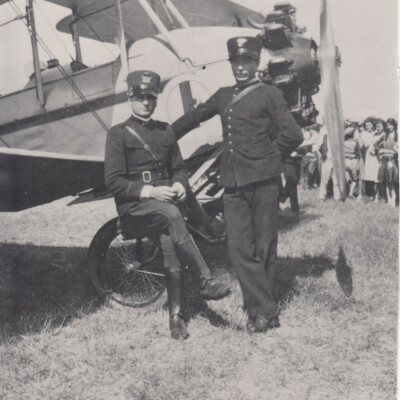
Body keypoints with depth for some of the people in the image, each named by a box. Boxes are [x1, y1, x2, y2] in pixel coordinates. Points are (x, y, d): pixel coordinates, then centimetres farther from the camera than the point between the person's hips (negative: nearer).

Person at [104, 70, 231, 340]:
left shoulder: (165, 131, 20)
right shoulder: (118, 134, 4)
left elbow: (179, 168, 23)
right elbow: (113, 181, -4)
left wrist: (180, 185, -1)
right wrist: (149, 191, -17)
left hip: (164, 199, 4)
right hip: (133, 204, -4)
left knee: (169, 237, -24)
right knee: (171, 216, -34)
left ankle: (176, 315, -18)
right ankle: (207, 281, -33)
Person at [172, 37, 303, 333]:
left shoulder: (269, 95, 2)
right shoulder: (223, 96, 18)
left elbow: (293, 135, -4)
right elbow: (193, 118, 29)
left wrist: (267, 160, 1)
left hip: (263, 182, -5)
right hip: (232, 183, 5)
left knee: (264, 247, 2)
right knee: (239, 248, -2)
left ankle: (265, 311, 13)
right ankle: (263, 308, 6)